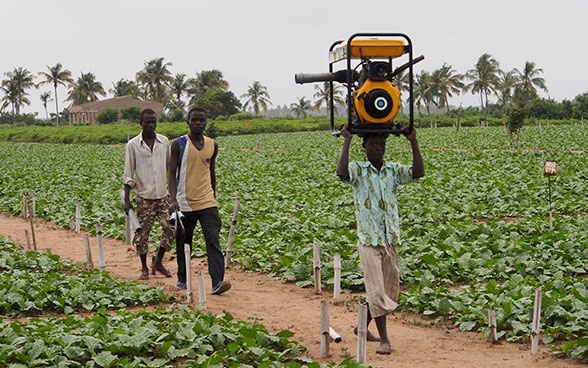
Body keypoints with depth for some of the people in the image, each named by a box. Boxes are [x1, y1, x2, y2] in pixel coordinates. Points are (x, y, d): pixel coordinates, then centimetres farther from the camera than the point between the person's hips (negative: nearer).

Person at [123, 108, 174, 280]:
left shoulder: (164, 142, 6)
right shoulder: (133, 145, -2)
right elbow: (128, 175, 0)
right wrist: (126, 200, -4)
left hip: (163, 195, 2)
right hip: (144, 197, -2)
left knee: (171, 228, -9)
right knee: (142, 234, 2)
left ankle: (158, 261, 11)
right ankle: (144, 268, 20)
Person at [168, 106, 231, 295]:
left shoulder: (212, 145, 9)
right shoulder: (179, 144, -2)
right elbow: (172, 173, -6)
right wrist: (173, 199, -19)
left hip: (207, 202, 2)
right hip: (185, 202, -2)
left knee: (213, 241, -12)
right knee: (183, 242, 10)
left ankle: (218, 282, -19)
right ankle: (182, 279, 27)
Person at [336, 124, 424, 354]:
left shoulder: (394, 170, 8)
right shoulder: (358, 170, -4)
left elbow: (418, 172, -7)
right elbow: (341, 172, -26)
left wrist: (413, 142, -12)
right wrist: (347, 141, -25)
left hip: (391, 239, 5)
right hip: (369, 239, -5)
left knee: (388, 288, 13)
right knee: (377, 290, -6)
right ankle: (384, 339, 0)